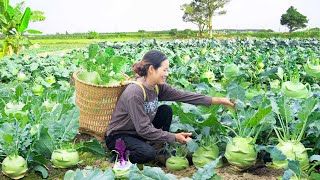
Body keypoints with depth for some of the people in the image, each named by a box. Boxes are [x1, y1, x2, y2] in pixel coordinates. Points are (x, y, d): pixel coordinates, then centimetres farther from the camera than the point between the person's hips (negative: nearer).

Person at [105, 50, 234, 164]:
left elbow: (184, 96, -9)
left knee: (166, 110, -6)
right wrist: (174, 137, -26)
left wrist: (217, 100, -12)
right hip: (118, 136, -8)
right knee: (148, 153, -32)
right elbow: (144, 129, -30)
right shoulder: (134, 93, -31)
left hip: (138, 132, 8)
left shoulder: (158, 86, -8)